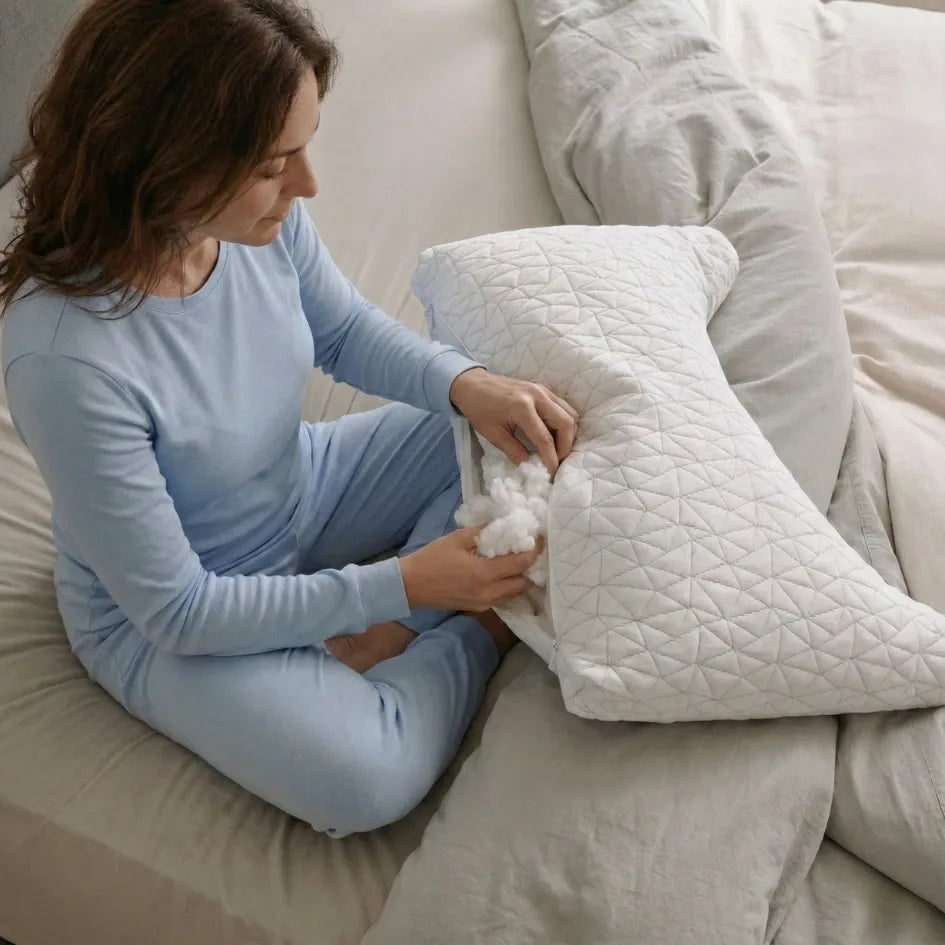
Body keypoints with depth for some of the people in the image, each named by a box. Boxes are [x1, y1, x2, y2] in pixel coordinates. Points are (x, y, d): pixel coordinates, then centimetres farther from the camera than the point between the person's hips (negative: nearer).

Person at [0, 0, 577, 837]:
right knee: (366, 782, -24)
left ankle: (392, 640, -5)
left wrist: (465, 384, -19)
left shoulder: (259, 212, -21)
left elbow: (345, 331, 1)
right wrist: (398, 585, -26)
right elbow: (176, 609, -26)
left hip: (304, 491, 6)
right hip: (166, 621, -6)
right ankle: (475, 635, 4)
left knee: (517, 444, -1)